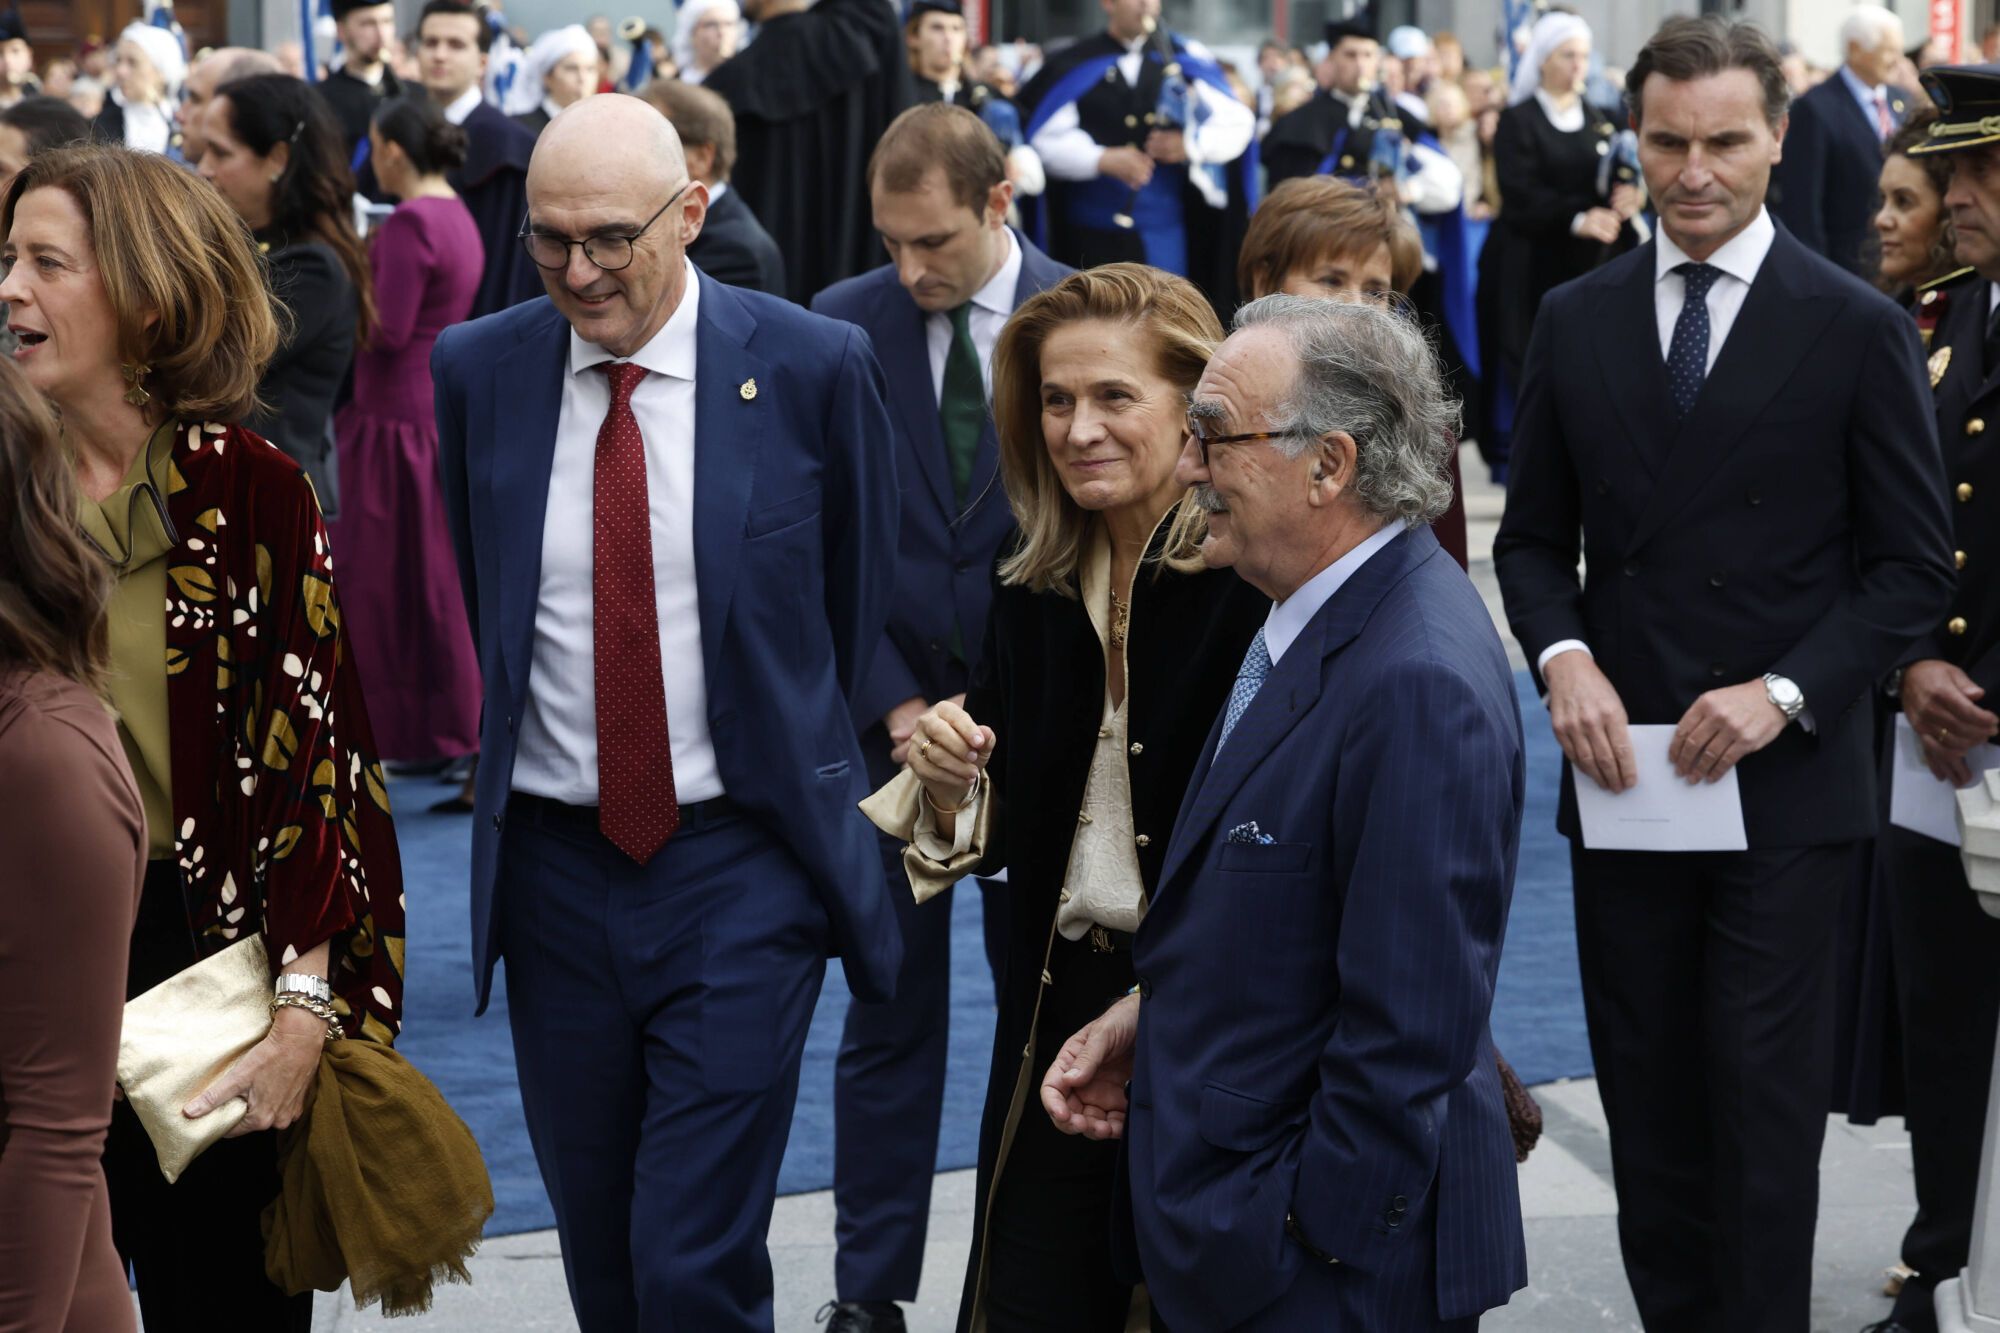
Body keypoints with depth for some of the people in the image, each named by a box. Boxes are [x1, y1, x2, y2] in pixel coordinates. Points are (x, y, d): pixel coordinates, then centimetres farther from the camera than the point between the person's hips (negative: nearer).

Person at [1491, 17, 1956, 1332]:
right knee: (1646, 1098, 10)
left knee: (1766, 1107, -2)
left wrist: (1785, 693, -14)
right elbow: (1535, 536, 13)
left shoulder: (1857, 328, -3)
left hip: (1783, 781, -3)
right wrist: (1564, 655, -7)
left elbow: (1913, 566, -2)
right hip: (1623, 772, 3)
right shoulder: (1576, 320, 7)